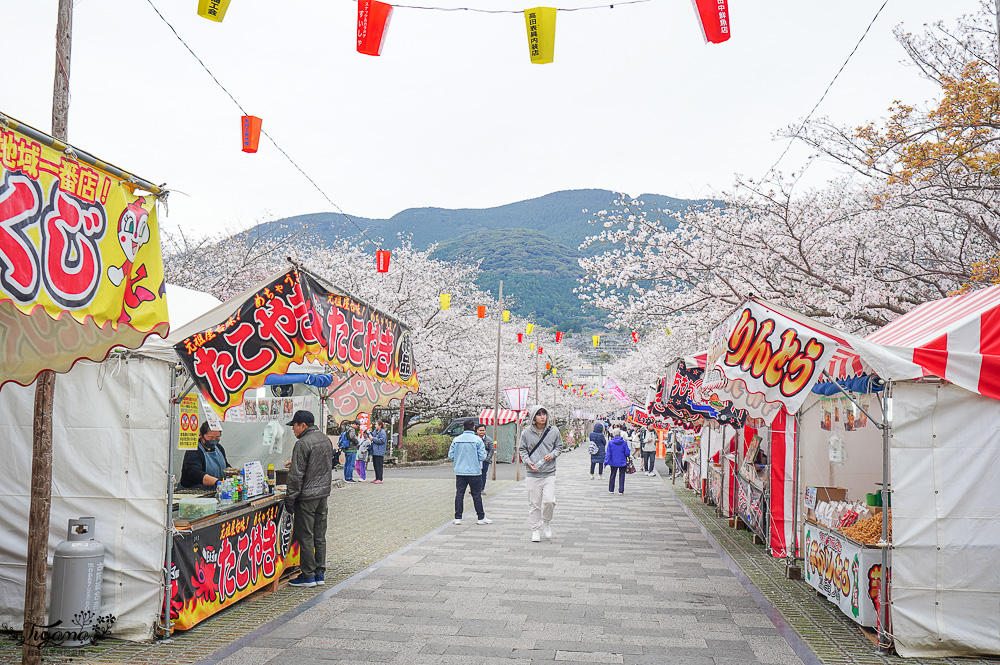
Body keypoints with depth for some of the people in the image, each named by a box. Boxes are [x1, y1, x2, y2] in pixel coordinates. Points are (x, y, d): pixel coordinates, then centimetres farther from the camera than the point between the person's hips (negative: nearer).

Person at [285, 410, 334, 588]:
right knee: (320, 536, 13)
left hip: (307, 496, -8)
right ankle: (320, 573, 17)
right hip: (324, 494, 8)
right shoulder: (326, 440, 10)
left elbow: (296, 475, -17)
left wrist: (290, 498, -11)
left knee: (305, 536, 0)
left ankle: (308, 576, 5)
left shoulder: (303, 444, -16)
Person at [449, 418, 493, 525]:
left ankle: (458, 517, 8)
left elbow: (451, 456, 4)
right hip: (474, 472, -2)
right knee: (477, 494, 5)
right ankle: (481, 517, 11)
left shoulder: (456, 440, 1)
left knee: (459, 494, 7)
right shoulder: (477, 440, -8)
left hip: (460, 472, 3)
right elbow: (482, 457, -9)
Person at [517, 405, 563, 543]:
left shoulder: (554, 431, 2)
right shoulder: (526, 432, -1)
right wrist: (528, 461, -8)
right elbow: (522, 449, 8)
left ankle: (546, 522, 15)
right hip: (532, 474, 0)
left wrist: (552, 455, -7)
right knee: (534, 503, 3)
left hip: (549, 473, 0)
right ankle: (536, 529, 17)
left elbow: (559, 447, 13)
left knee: (549, 500, -13)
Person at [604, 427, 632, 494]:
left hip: (613, 462, 1)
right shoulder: (624, 443, -8)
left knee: (612, 475, 16)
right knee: (622, 476, 7)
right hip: (622, 462, -1)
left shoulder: (610, 443, -8)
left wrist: (606, 462, -4)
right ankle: (621, 491, 5)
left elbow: (608, 453, -8)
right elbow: (627, 453, -6)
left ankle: (611, 490, 23)